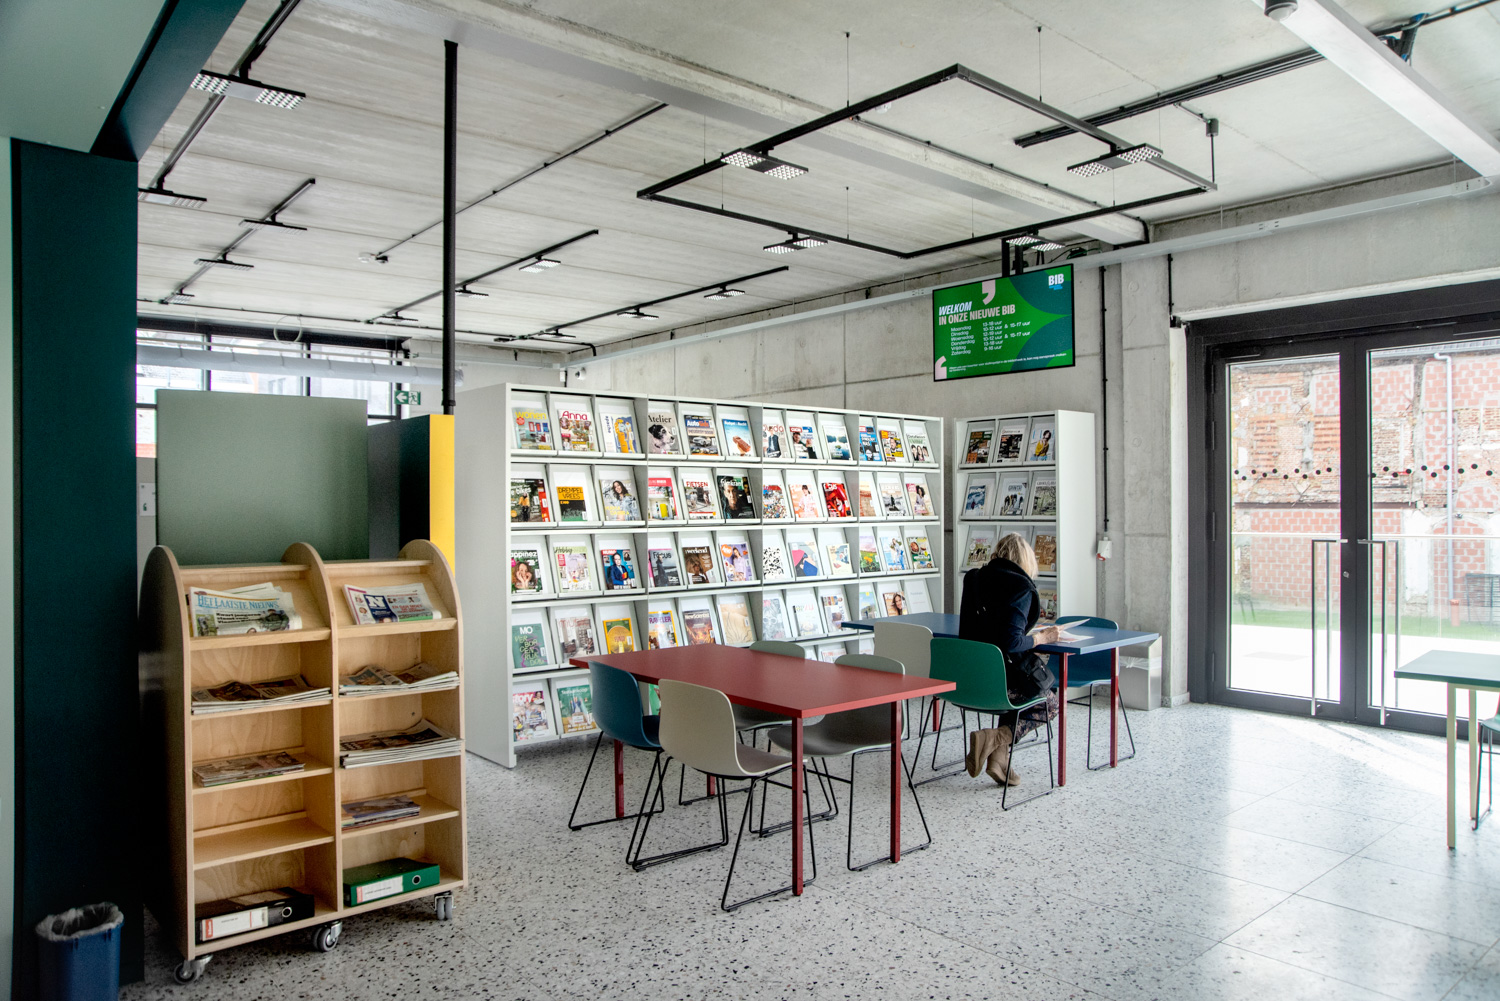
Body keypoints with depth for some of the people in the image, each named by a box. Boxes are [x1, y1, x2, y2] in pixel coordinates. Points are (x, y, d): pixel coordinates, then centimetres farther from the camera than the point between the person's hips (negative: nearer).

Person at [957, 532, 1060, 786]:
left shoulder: (974, 579, 7)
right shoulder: (1021, 588, -13)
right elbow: (1010, 642, -22)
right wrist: (1039, 638, -4)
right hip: (997, 680, -7)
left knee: (1020, 688, 33)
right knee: (1049, 703, 20)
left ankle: (998, 758, 21)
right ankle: (993, 738, -2)